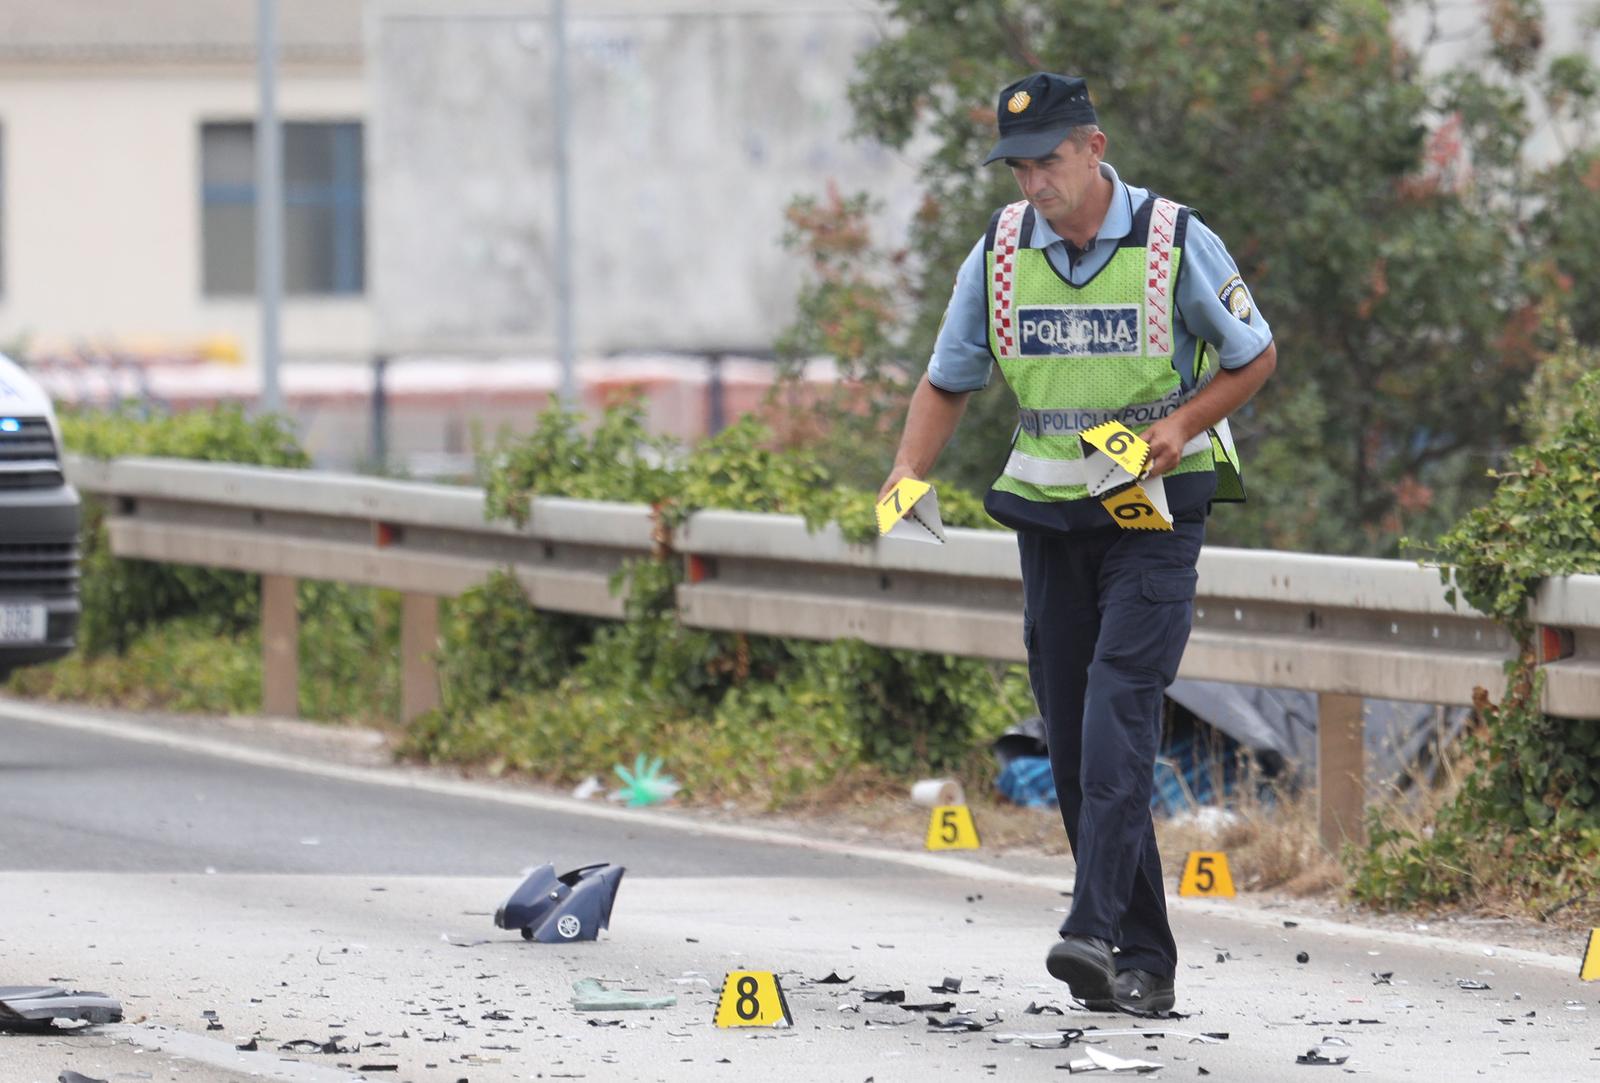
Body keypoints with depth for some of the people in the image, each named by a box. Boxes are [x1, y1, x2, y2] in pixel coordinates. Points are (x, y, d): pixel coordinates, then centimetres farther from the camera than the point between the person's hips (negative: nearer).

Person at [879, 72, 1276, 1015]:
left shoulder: (1174, 242, -8)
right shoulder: (1001, 251, 2)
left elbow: (1255, 356, 3)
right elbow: (949, 382, 10)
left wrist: (1181, 425, -14)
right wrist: (909, 473, -7)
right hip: (1049, 514, 5)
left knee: (1120, 708, -20)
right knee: (1073, 737, 3)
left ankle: (1096, 931, -29)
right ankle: (1145, 962, 9)